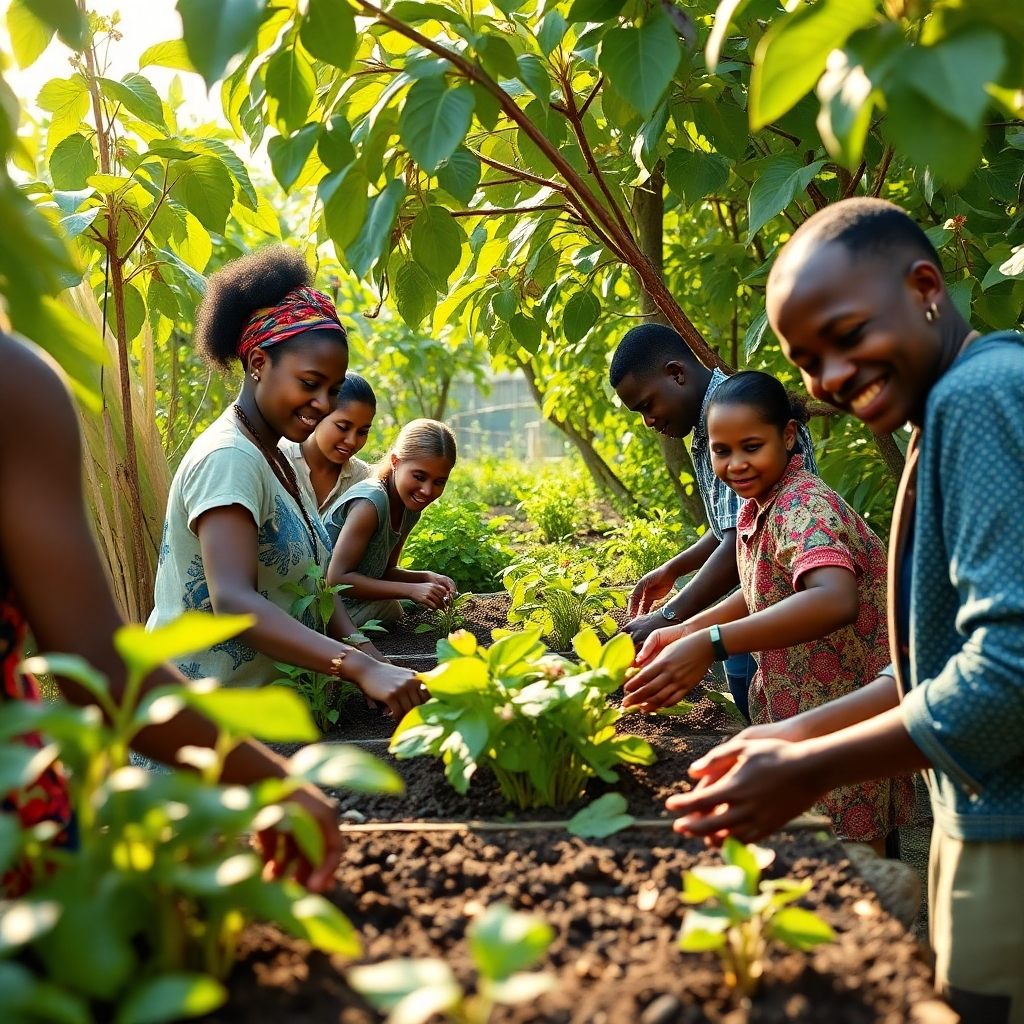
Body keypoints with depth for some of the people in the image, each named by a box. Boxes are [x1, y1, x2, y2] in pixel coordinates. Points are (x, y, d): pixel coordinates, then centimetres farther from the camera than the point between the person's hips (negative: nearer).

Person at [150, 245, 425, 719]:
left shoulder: (275, 459, 10)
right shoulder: (228, 458, -21)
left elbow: (305, 575, 6)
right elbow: (232, 600, -34)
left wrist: (368, 656, -10)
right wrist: (362, 669, -42)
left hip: (256, 705, 9)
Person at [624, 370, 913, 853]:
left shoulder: (805, 505, -25)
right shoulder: (758, 503, 3)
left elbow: (835, 601, -45)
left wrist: (711, 644, -51)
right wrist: (686, 630, 1)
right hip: (793, 710, 9)